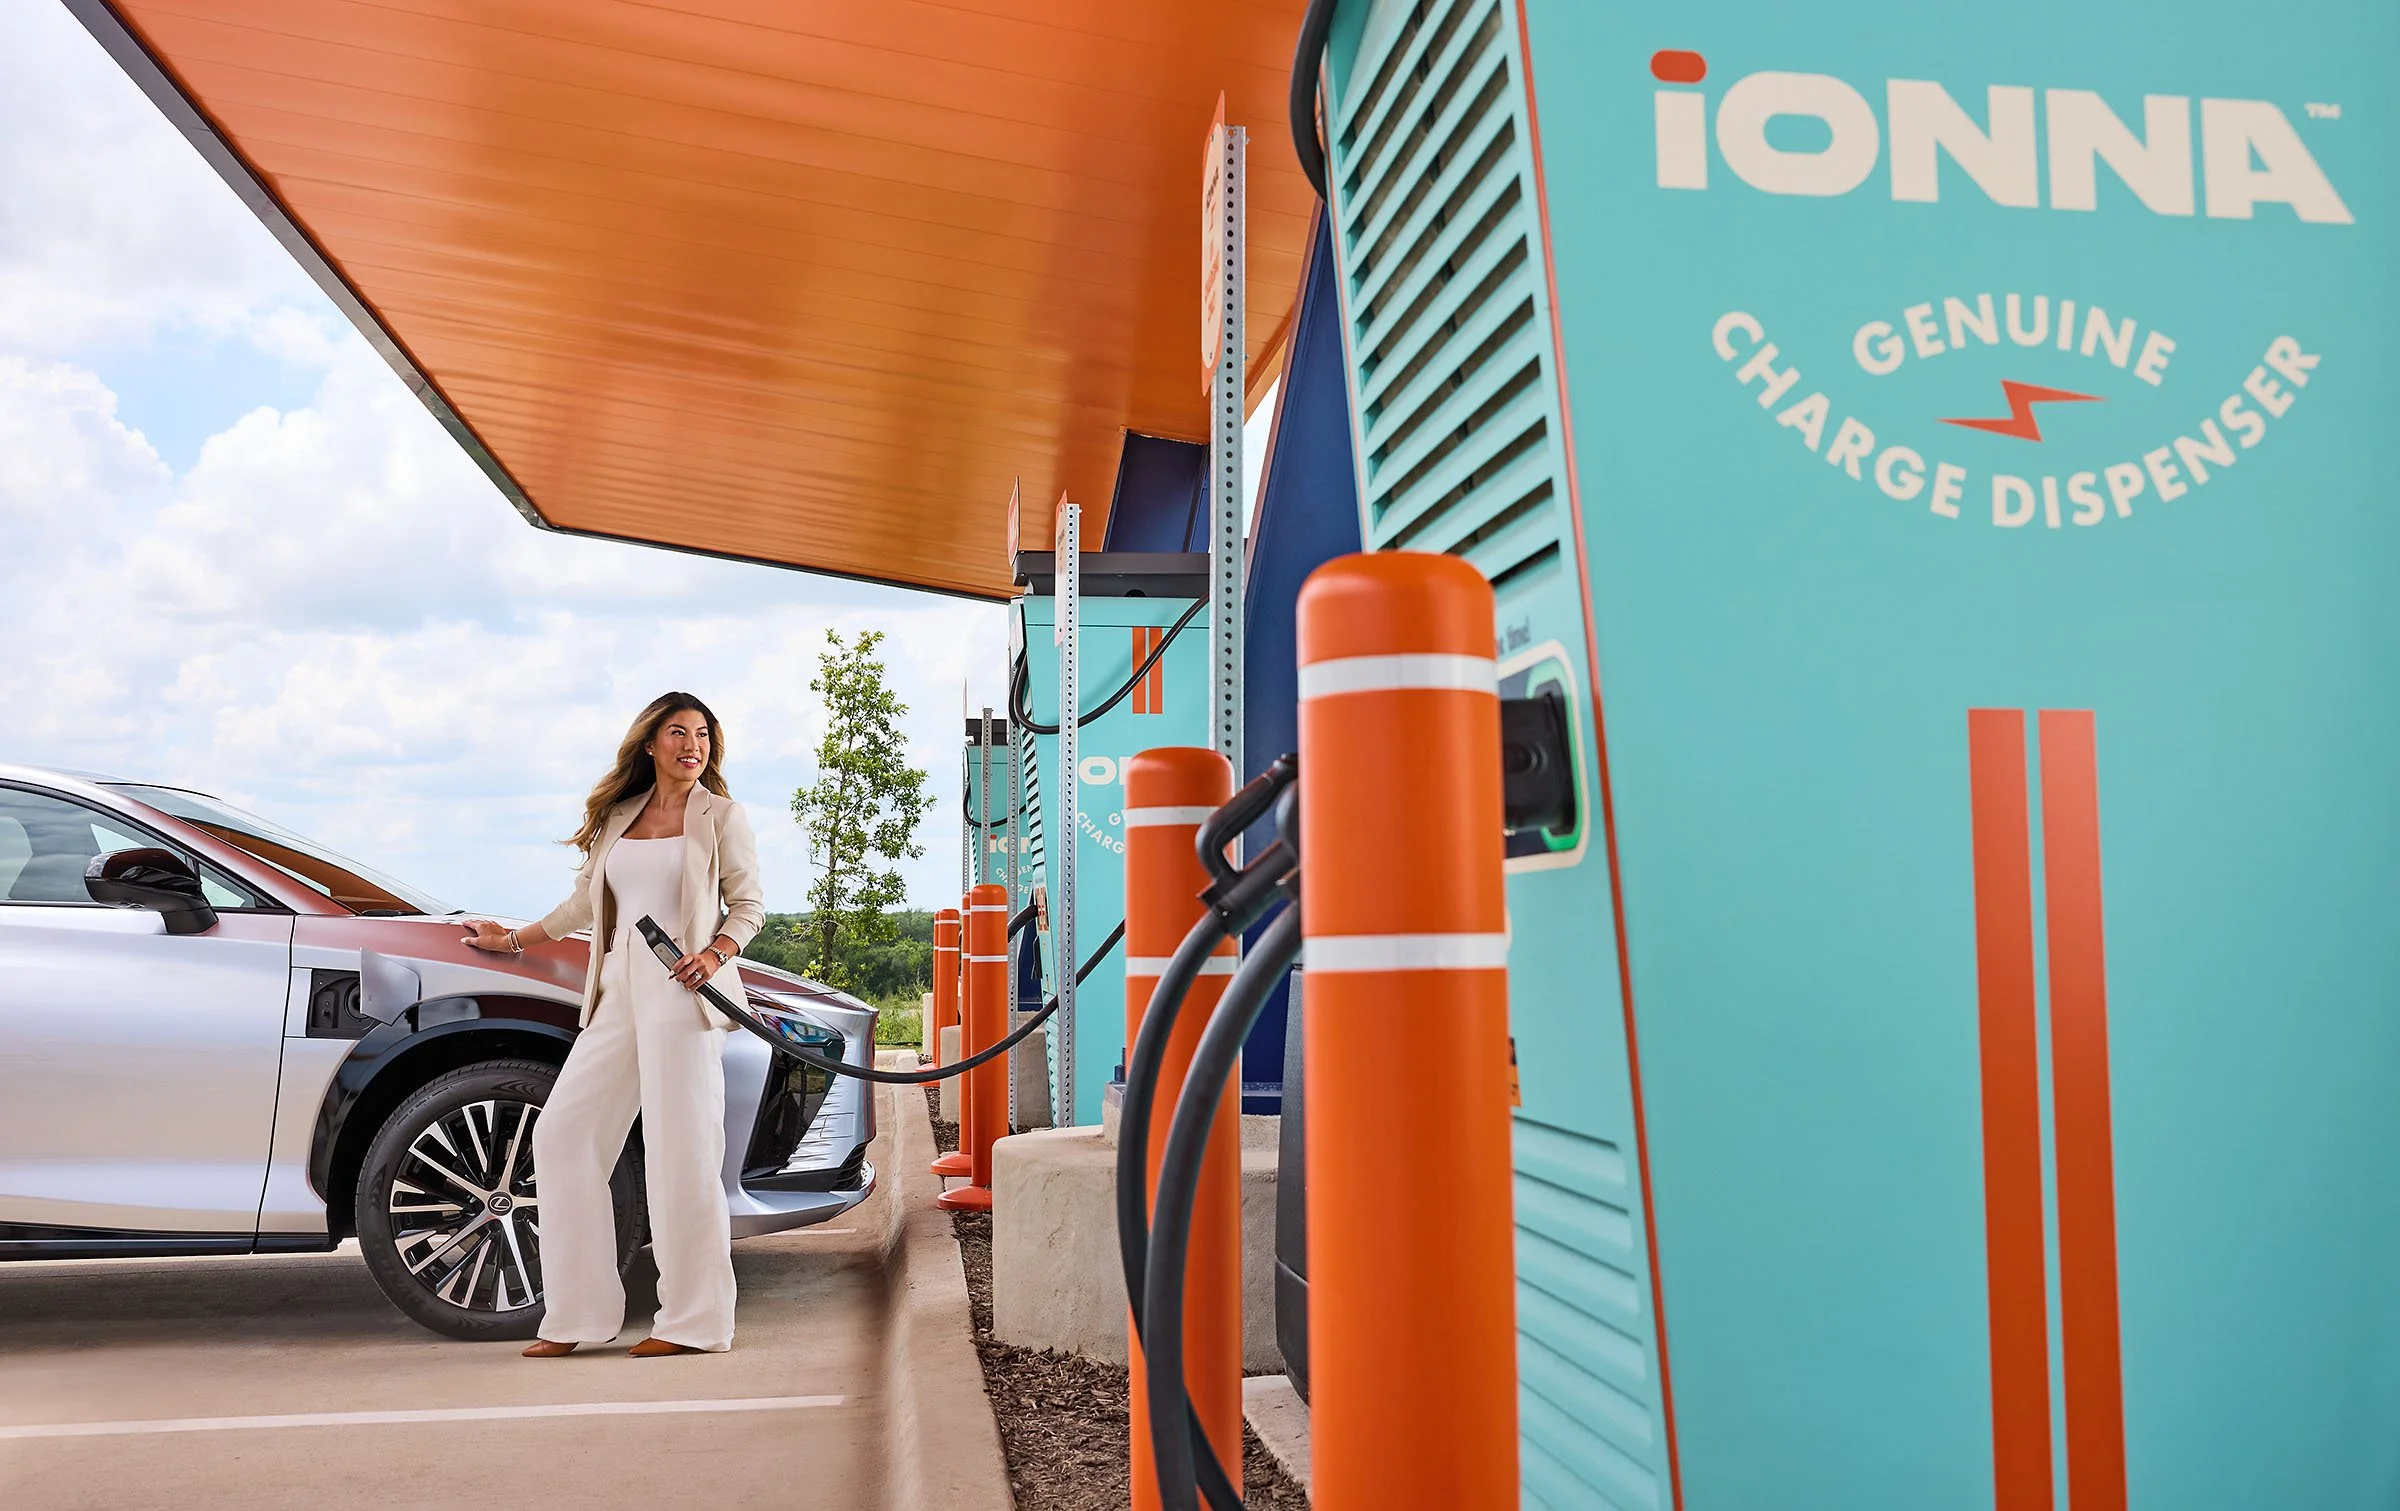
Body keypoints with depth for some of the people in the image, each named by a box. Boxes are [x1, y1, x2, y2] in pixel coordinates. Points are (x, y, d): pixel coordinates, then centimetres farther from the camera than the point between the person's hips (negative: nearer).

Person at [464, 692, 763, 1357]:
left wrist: (714, 955, -17)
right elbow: (585, 901, 27)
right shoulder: (618, 815, 17)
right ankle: (579, 1312, 11)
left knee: (679, 1149, -8)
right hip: (617, 989, 6)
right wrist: (513, 939, 33)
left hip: (680, 989, -6)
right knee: (562, 1133, 3)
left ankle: (695, 1321, 0)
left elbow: (748, 904, 1)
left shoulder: (720, 815, 4)